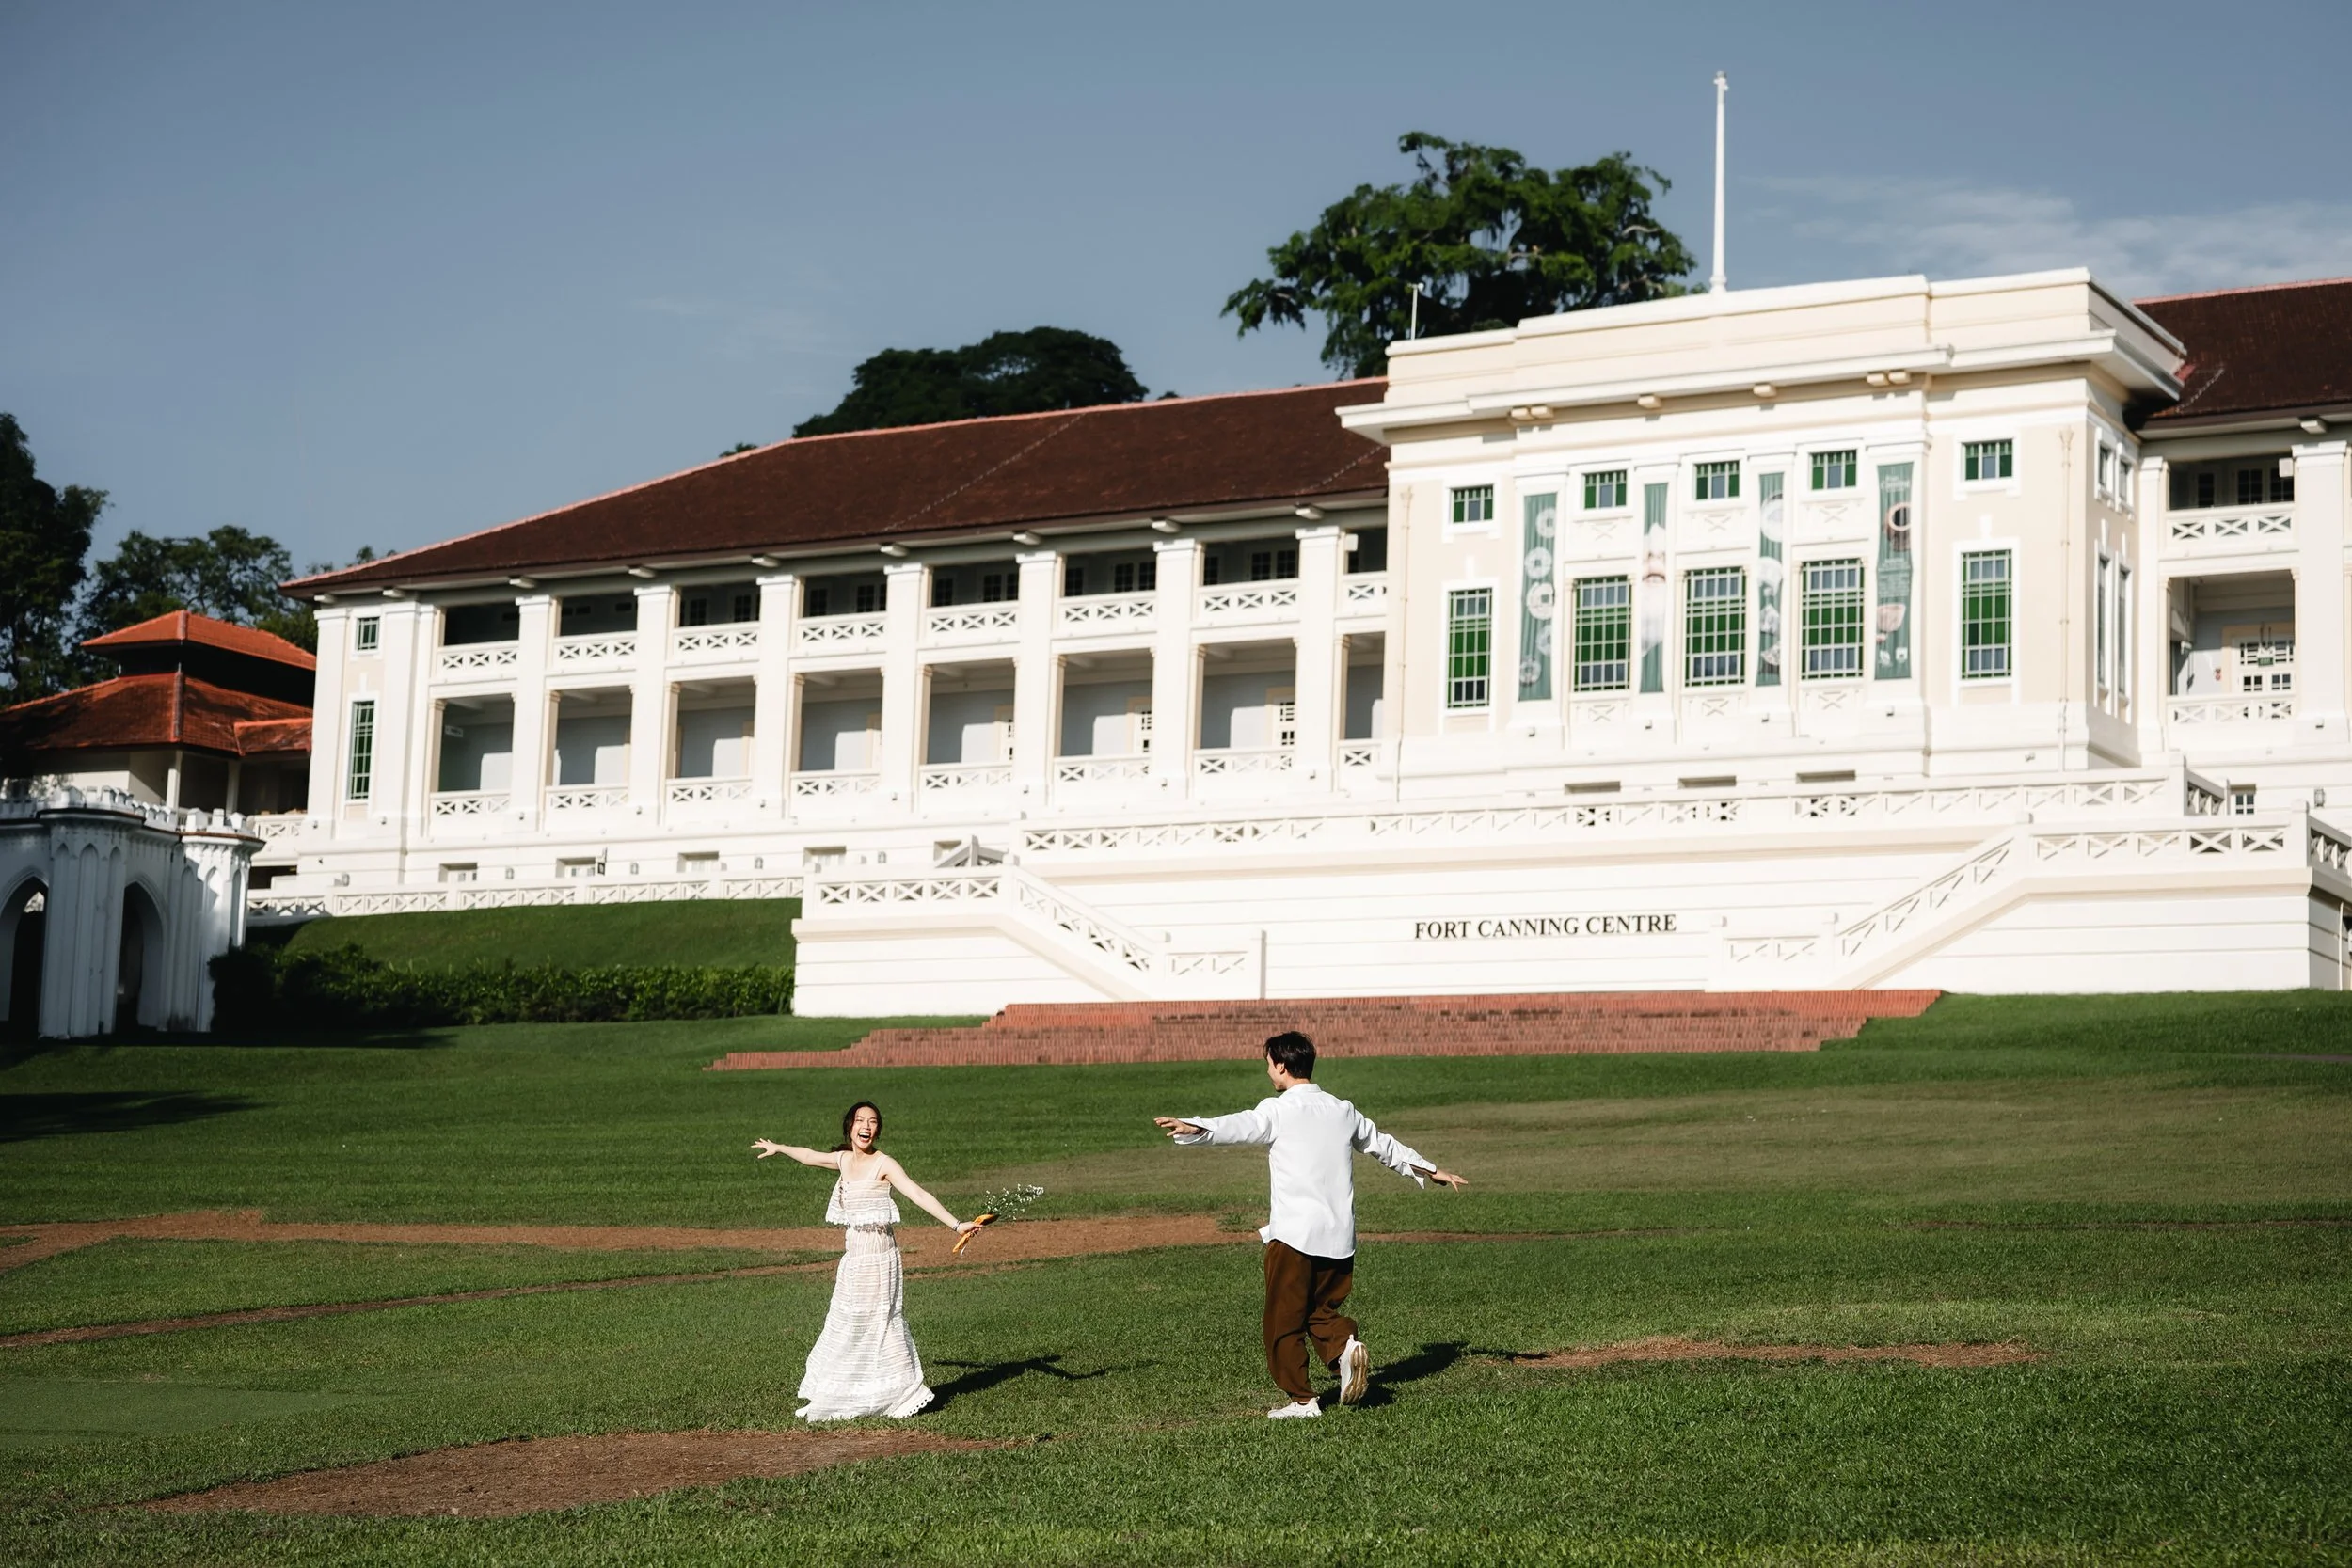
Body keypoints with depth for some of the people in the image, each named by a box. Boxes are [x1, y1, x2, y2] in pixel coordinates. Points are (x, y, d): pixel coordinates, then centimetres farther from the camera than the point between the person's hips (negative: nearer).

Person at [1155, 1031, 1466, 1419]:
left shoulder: (1278, 1111, -4)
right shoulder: (1342, 1110, 14)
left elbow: (1237, 1125, -24)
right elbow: (1385, 1146, 27)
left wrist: (1194, 1128, -40)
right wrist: (1431, 1171, 40)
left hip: (1294, 1234, -5)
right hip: (1339, 1236, 6)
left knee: (1284, 1320, 5)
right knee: (1322, 1311, 18)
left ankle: (1302, 1399, 3)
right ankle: (1345, 1346, -11)